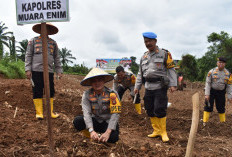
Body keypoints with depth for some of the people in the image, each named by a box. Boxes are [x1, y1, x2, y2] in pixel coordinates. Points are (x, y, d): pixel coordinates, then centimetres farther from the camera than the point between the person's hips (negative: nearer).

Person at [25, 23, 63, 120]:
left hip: (49, 71, 2)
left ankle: (50, 112, 12)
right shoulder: (33, 41, 11)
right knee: (37, 92, 0)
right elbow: (28, 56, 7)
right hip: (36, 71, -2)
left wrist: (59, 71, 7)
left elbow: (56, 58, 16)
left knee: (50, 92, 2)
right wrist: (28, 69, -3)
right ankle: (39, 113, 7)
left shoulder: (53, 43, 16)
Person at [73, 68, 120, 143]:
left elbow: (115, 114, -20)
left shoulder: (112, 94, -15)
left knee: (113, 138, -32)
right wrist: (91, 131, -34)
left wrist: (107, 132, -31)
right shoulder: (87, 94, -9)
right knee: (77, 121, -25)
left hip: (108, 122, -1)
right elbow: (86, 113, -19)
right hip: (95, 121, 2)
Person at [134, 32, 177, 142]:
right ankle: (156, 130, 20)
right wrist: (137, 86, 13)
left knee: (159, 110, -8)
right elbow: (140, 73, 19)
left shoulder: (164, 54, 0)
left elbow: (171, 70, -3)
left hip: (160, 87, -5)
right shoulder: (144, 57, 15)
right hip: (148, 87, 6)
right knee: (150, 110, 7)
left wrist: (173, 84, -12)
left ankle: (163, 132, 8)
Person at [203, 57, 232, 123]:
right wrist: (207, 94, -14)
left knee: (221, 108, 10)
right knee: (208, 107, -2)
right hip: (211, 91, -2)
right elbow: (208, 83, -8)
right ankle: (205, 122, 3)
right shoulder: (211, 72, -8)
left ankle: (223, 122, 23)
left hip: (221, 92, 2)